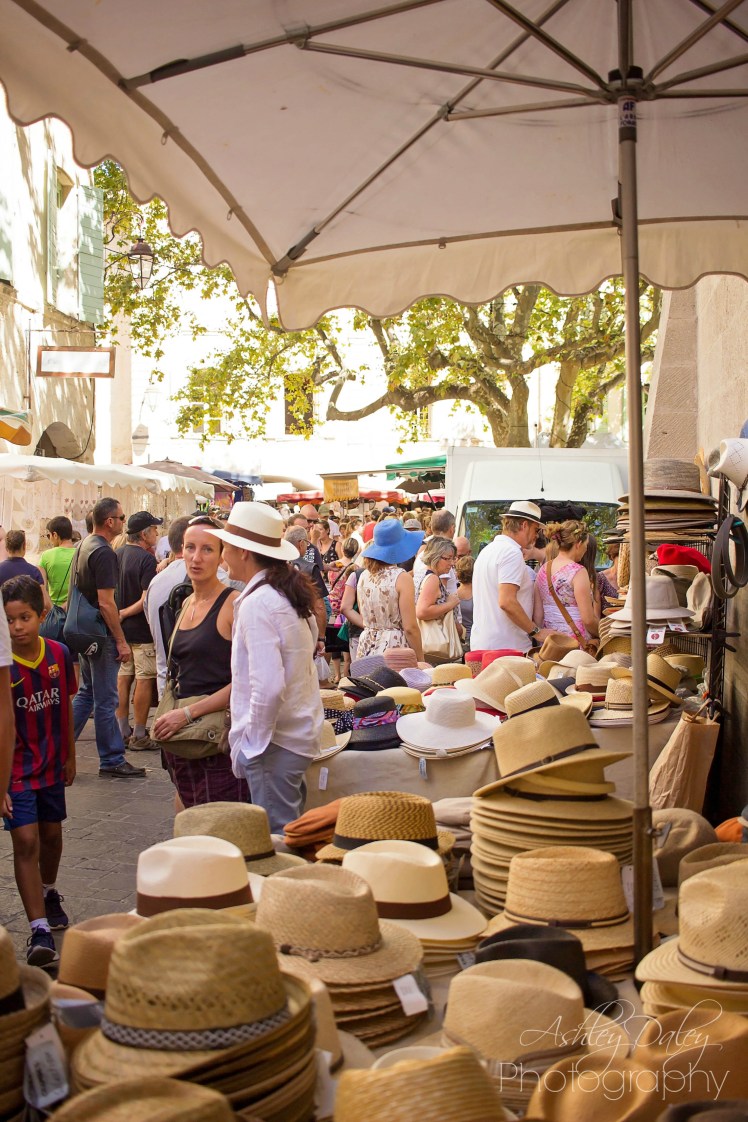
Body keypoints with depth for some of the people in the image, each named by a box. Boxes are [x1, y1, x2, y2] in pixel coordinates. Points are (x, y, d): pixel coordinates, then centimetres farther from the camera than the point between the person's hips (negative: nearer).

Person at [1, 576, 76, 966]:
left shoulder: (59, 654, -6)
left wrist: (70, 755, 15)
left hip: (51, 764, 5)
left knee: (51, 834, 19)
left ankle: (48, 893, 46)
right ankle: (39, 930, -7)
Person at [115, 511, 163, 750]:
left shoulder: (118, 554, 8)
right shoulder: (147, 559, -15)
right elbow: (147, 598, -20)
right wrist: (125, 613, -10)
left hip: (122, 628, 8)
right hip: (142, 629, -8)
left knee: (123, 677, 12)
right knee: (144, 680, -2)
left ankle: (122, 731, 18)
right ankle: (139, 736, 1)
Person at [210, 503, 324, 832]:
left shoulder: (257, 604, -19)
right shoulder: (289, 593, 8)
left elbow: (268, 687, -26)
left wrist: (249, 745, -15)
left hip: (274, 740, -9)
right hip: (300, 730, 9)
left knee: (276, 836, 1)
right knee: (290, 829, 18)